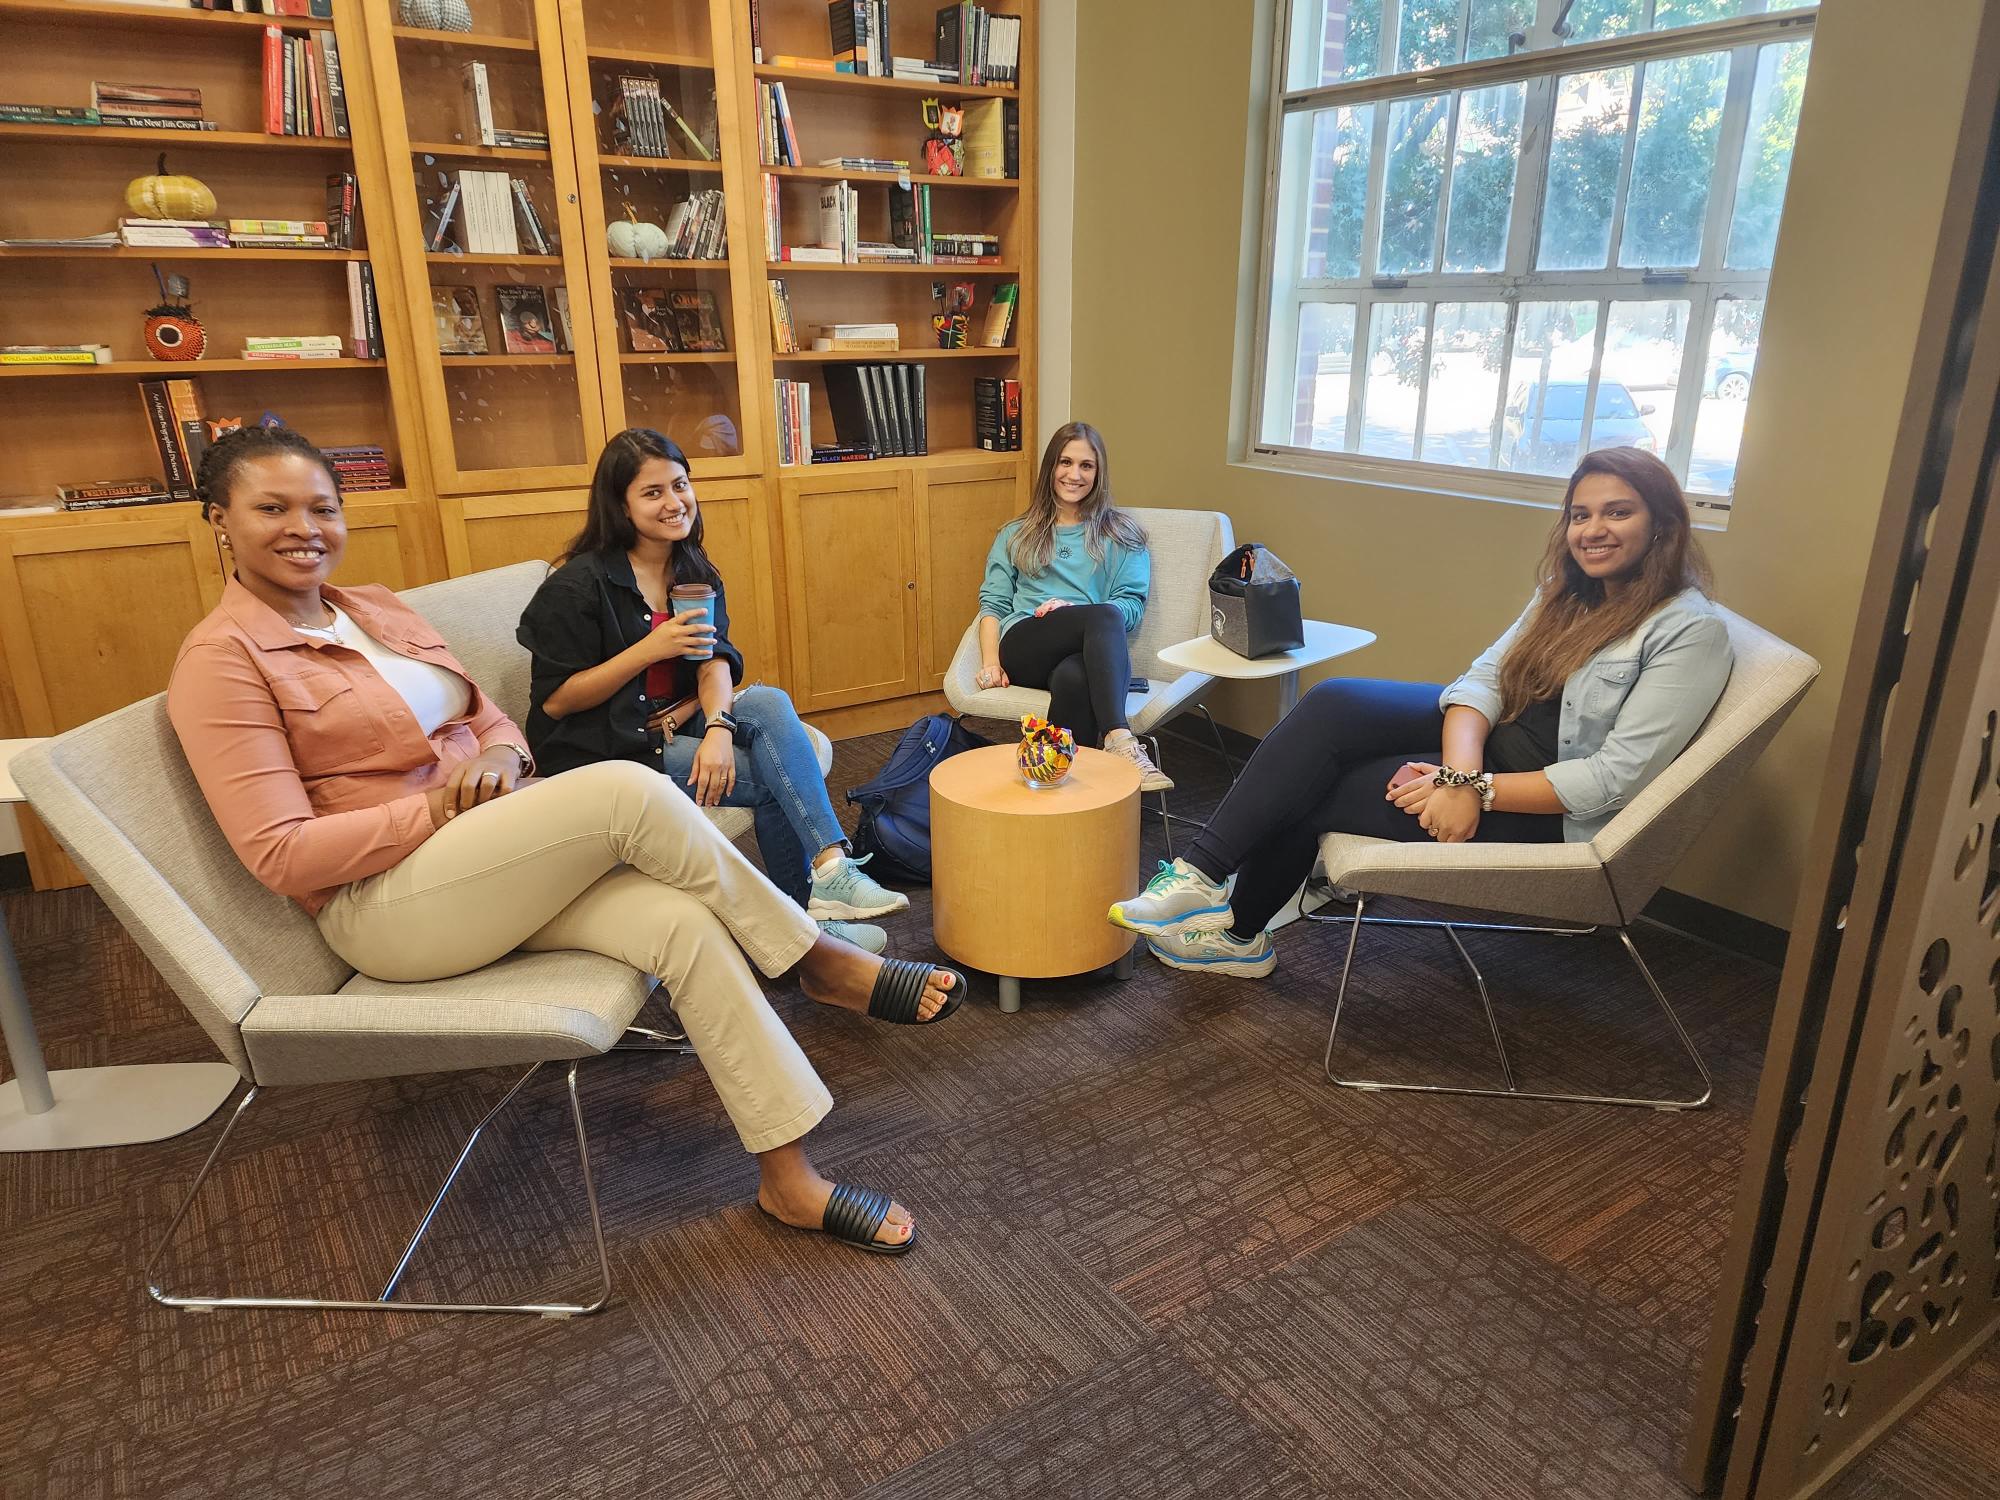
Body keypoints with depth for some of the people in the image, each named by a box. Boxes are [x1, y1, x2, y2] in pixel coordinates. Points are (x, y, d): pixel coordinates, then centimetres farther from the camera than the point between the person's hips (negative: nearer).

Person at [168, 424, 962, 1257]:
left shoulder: (379, 609, 14)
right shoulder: (220, 658, -7)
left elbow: (491, 720, 16)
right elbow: (280, 854, -13)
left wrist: (501, 761, -8)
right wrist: (441, 807, -17)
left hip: (486, 868, 7)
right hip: (384, 905, -6)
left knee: (681, 922, -21)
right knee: (627, 791, -27)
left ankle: (790, 1180, -15)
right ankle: (818, 960, -10)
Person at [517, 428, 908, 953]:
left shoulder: (696, 575, 8)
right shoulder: (580, 585, -11)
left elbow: (715, 661, -6)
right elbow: (554, 703, -13)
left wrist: (717, 726, -28)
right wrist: (649, 650, -21)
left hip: (672, 728, 6)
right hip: (601, 750, -6)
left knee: (770, 703, -22)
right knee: (771, 777, -21)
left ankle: (829, 868, -26)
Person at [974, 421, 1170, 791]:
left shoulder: (1121, 535, 23)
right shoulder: (1016, 535, 28)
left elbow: (1132, 606, 9)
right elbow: (992, 602, 18)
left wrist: (1072, 607, -10)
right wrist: (990, 661, -1)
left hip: (1090, 652, 0)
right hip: (1024, 647, 0)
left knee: (1073, 677, -42)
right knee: (1104, 617, -36)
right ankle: (1120, 740, -50)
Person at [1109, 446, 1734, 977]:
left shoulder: (1690, 630, -13)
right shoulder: (1567, 592, 10)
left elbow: (1616, 776, -20)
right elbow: (1485, 678, -2)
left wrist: (1478, 790, -24)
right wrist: (1460, 773, -22)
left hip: (1549, 815, -7)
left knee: (1312, 788, -16)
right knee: (1332, 704, -18)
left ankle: (1240, 930, 3)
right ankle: (1199, 876, -16)